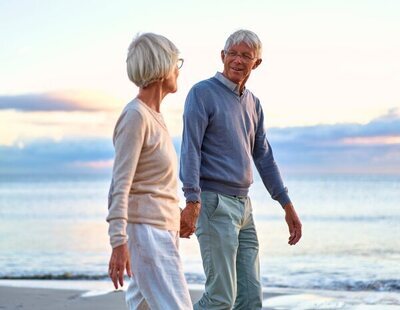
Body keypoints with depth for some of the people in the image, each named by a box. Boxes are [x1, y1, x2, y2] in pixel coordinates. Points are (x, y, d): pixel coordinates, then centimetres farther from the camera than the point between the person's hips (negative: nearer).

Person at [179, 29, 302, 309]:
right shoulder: (203, 93, -6)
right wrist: (192, 203, -25)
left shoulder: (253, 104, 16)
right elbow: (190, 150, -15)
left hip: (243, 205, 8)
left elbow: (264, 157, 21)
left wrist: (288, 206, 19)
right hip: (213, 203, -7)